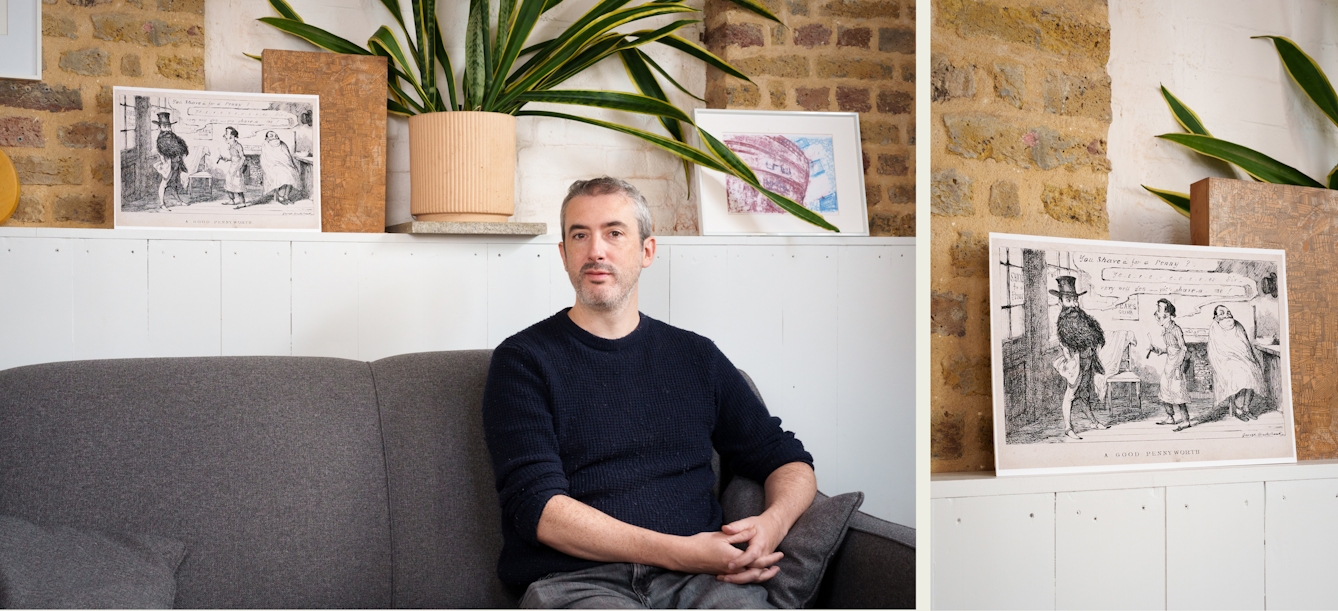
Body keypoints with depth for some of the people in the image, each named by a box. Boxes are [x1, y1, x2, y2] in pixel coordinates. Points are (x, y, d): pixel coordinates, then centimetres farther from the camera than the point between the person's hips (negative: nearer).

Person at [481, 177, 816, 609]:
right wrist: (679, 552, -16)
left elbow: (789, 461, 21)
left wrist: (773, 523, -4)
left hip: (699, 576, 4)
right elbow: (537, 506, -6)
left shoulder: (696, 357, 17)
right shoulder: (522, 360, 6)